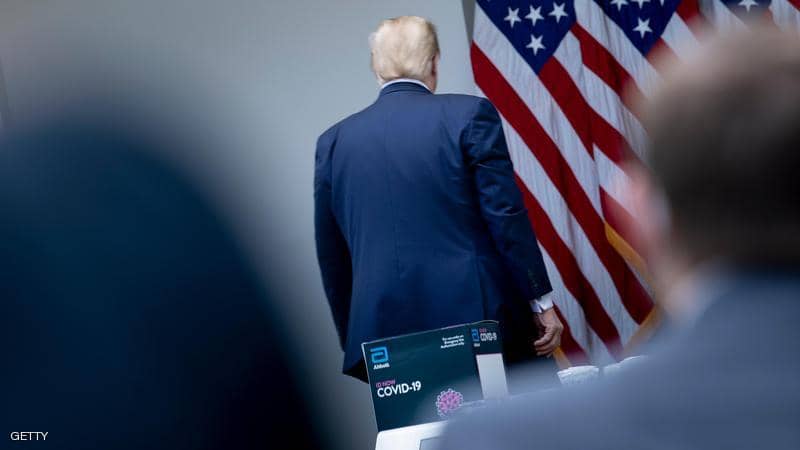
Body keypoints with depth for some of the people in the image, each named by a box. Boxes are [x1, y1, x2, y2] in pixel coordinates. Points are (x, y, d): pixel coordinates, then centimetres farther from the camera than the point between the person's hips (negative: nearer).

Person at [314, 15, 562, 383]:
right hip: (480, 318, -3)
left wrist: (352, 341, 20)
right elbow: (507, 216, -6)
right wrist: (541, 302, 1)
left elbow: (331, 257, 12)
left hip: (384, 334, 3)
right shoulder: (469, 115, -2)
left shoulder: (334, 140, 9)